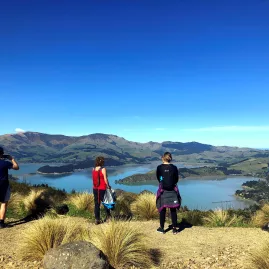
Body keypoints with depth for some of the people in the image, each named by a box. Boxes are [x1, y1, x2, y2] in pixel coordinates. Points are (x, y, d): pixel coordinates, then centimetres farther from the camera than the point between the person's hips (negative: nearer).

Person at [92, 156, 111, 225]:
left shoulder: (93, 169, 3)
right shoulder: (103, 169, -14)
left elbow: (94, 179, 5)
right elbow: (105, 179, -13)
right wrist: (108, 186, 1)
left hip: (95, 189, 5)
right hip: (102, 189, -5)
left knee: (96, 204, 9)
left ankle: (97, 219, 12)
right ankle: (108, 216, 27)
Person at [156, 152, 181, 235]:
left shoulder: (159, 168, -7)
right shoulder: (174, 168, -4)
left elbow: (158, 179, 5)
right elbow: (176, 180, 3)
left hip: (163, 190, -1)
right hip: (172, 191, 1)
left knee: (162, 209, 9)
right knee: (173, 210, 8)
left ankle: (162, 228, 19)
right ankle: (174, 229, 14)